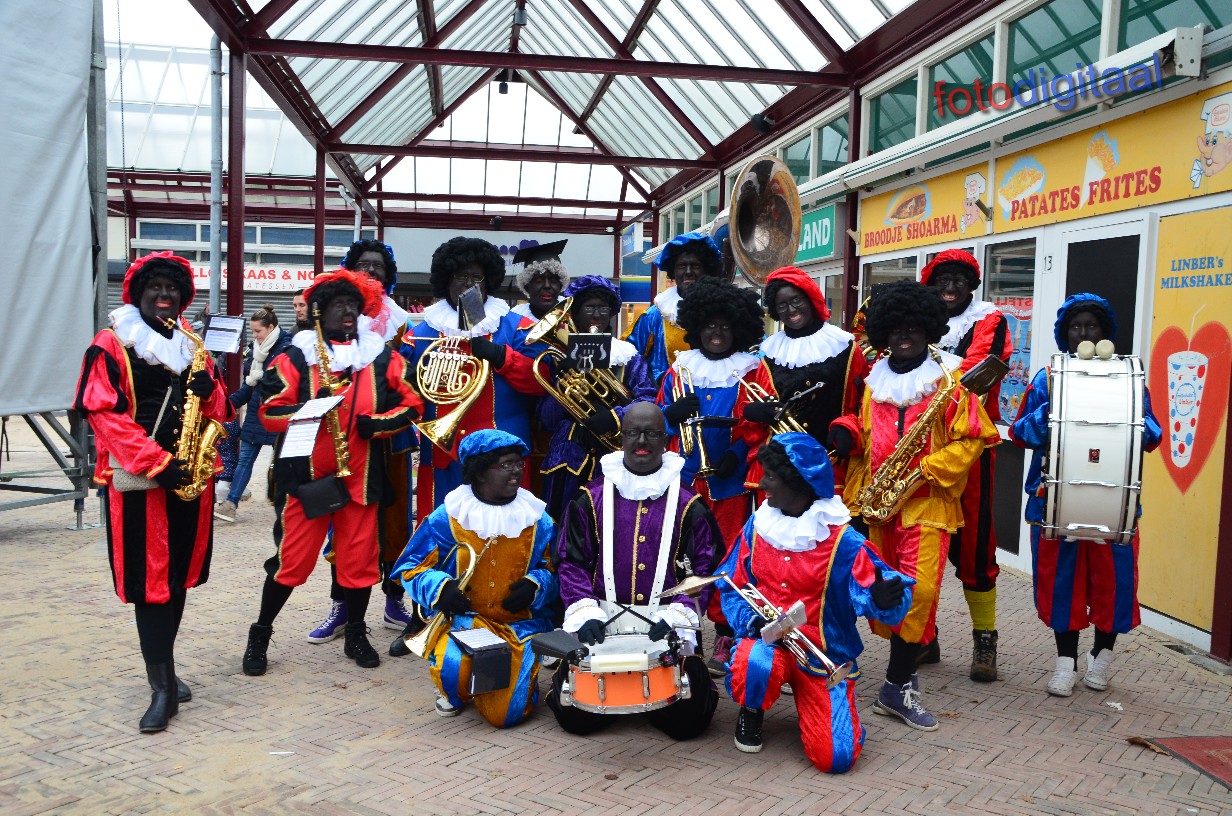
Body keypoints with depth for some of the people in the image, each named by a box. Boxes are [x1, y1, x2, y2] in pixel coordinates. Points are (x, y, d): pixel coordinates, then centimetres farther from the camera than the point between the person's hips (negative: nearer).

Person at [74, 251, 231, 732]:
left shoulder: (192, 345, 15)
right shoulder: (111, 344, -1)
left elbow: (219, 411, 15)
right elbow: (102, 412, -10)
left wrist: (209, 390, -10)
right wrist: (157, 463, -18)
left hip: (190, 476, 5)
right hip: (137, 480, -5)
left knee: (179, 576, 11)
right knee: (149, 579, -4)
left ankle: (164, 668, 26)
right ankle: (162, 686, 0)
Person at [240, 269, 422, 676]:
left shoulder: (382, 358, 5)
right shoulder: (295, 357, -1)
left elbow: (413, 402, 7)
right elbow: (269, 412, -5)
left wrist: (380, 423, -10)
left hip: (361, 476, 2)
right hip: (305, 475, -2)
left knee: (359, 560, 8)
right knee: (291, 561, 2)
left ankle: (356, 635, 27)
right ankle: (260, 635, 22)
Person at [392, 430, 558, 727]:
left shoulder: (537, 520, 2)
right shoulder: (448, 517, -3)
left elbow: (554, 572, 10)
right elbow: (410, 568, 1)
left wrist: (535, 586, -13)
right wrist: (441, 588, -18)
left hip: (521, 623, 1)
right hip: (463, 617, -1)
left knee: (507, 714, -15)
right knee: (453, 666, -35)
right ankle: (454, 693, 6)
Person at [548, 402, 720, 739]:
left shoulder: (688, 505, 4)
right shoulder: (592, 499, 6)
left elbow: (701, 570, 1)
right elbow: (573, 562, 4)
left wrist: (675, 618, -15)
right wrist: (585, 614, -11)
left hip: (666, 625, 0)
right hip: (602, 619, 1)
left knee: (687, 718, -11)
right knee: (575, 715, -9)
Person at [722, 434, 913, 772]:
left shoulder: (842, 541, -14)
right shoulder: (757, 526, -1)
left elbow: (876, 595, -18)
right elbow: (730, 586, 6)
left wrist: (883, 600, -43)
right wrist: (753, 621, -14)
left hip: (825, 656, -1)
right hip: (766, 640, 1)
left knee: (835, 757, -15)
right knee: (754, 665, -37)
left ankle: (808, 701, 20)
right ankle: (752, 711, 2)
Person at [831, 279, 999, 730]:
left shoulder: (948, 379, -2)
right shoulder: (874, 382, 12)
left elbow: (972, 439, -6)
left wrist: (925, 470, -15)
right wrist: (856, 495, 7)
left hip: (927, 503, -4)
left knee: (919, 589, -11)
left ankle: (897, 685, -1)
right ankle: (903, 674, 22)